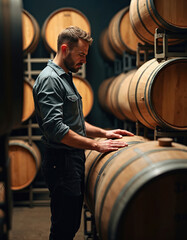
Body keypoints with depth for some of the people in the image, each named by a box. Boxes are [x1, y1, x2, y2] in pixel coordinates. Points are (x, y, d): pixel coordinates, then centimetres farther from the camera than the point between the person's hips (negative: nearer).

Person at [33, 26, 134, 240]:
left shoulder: (65, 78, 19)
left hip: (74, 159, 10)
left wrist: (104, 133, 12)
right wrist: (96, 145, -23)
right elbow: (55, 128, -25)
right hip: (60, 160, -10)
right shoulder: (50, 79, -14)